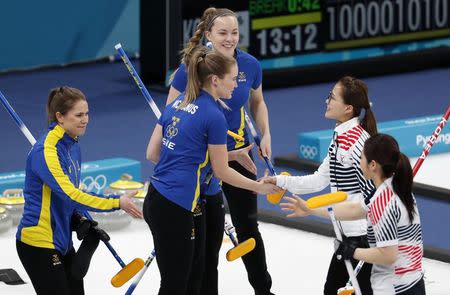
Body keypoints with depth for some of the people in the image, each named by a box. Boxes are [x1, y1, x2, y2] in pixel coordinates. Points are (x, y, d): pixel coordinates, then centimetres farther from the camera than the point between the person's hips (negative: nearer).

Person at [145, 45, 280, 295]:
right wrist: (259, 187, 9)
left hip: (155, 198, 9)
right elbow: (221, 171, -5)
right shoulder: (214, 116, -13)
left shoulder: (176, 105, 10)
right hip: (175, 208, -9)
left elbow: (152, 153, 11)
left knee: (192, 274, 19)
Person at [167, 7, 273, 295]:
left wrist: (266, 135, -2)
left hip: (239, 153, 4)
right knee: (210, 231, 1)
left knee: (248, 224, 17)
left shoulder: (250, 65, -8)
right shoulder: (191, 67, -19)